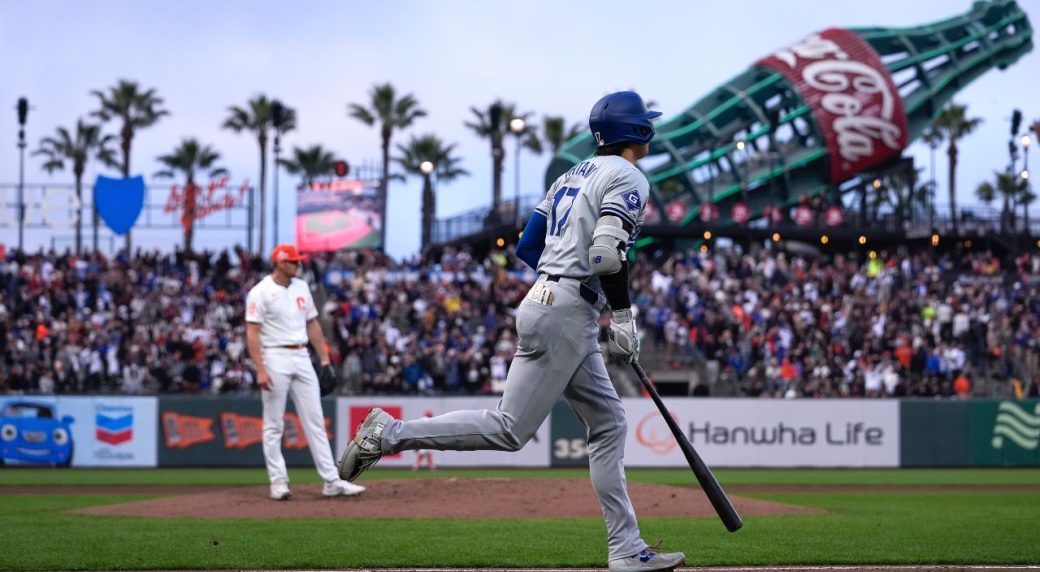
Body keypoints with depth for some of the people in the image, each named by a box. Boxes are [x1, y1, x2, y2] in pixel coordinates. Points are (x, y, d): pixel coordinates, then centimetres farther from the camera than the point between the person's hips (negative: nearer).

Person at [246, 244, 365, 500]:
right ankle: (278, 482, 6)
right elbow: (252, 333, -12)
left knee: (315, 421, 3)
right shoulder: (260, 292, -8)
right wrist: (260, 370, -20)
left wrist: (324, 359, 11)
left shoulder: (301, 287, 12)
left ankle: (331, 480, 2)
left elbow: (312, 324, 17)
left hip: (302, 358, 6)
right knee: (274, 425, 0)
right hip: (275, 357, -6)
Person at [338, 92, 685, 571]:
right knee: (509, 430, -9)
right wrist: (623, 315, -10)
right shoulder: (629, 178, -7)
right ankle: (389, 433, -9)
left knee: (608, 425, 10)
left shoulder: (573, 175, 20)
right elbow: (607, 253, -21)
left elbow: (526, 248, 18)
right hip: (567, 315, -10)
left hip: (544, 300, 10)